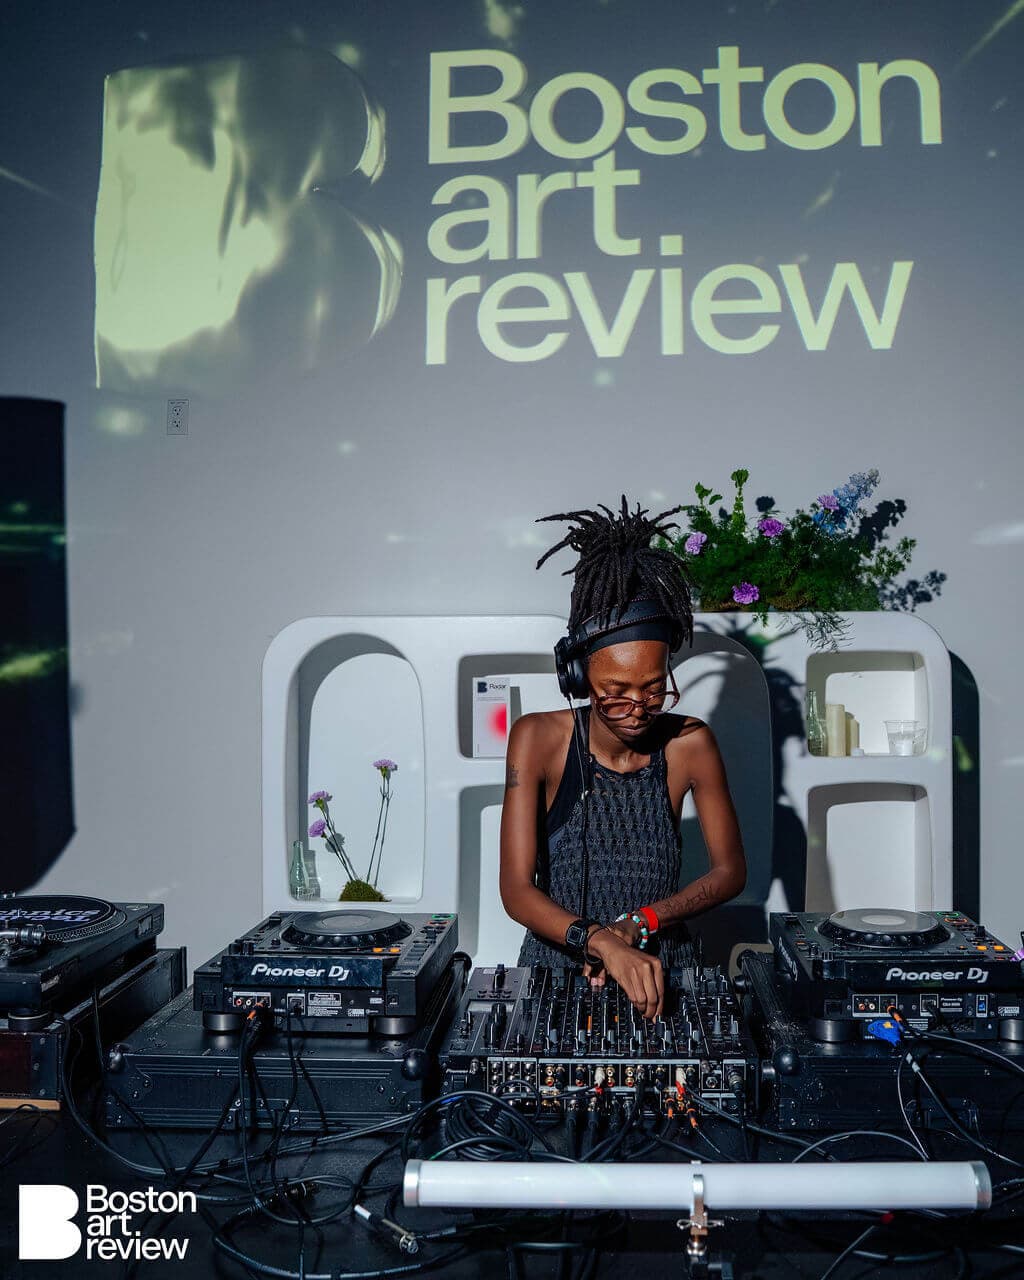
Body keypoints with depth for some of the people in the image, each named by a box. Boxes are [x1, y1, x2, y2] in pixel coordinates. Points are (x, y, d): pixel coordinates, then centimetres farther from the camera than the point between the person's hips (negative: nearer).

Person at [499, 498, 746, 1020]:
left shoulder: (690, 744, -6)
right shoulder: (538, 739, -11)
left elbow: (730, 869, 2)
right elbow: (516, 889, -15)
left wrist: (637, 924, -12)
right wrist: (600, 940, -31)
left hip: (659, 973, 1)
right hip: (555, 966, -1)